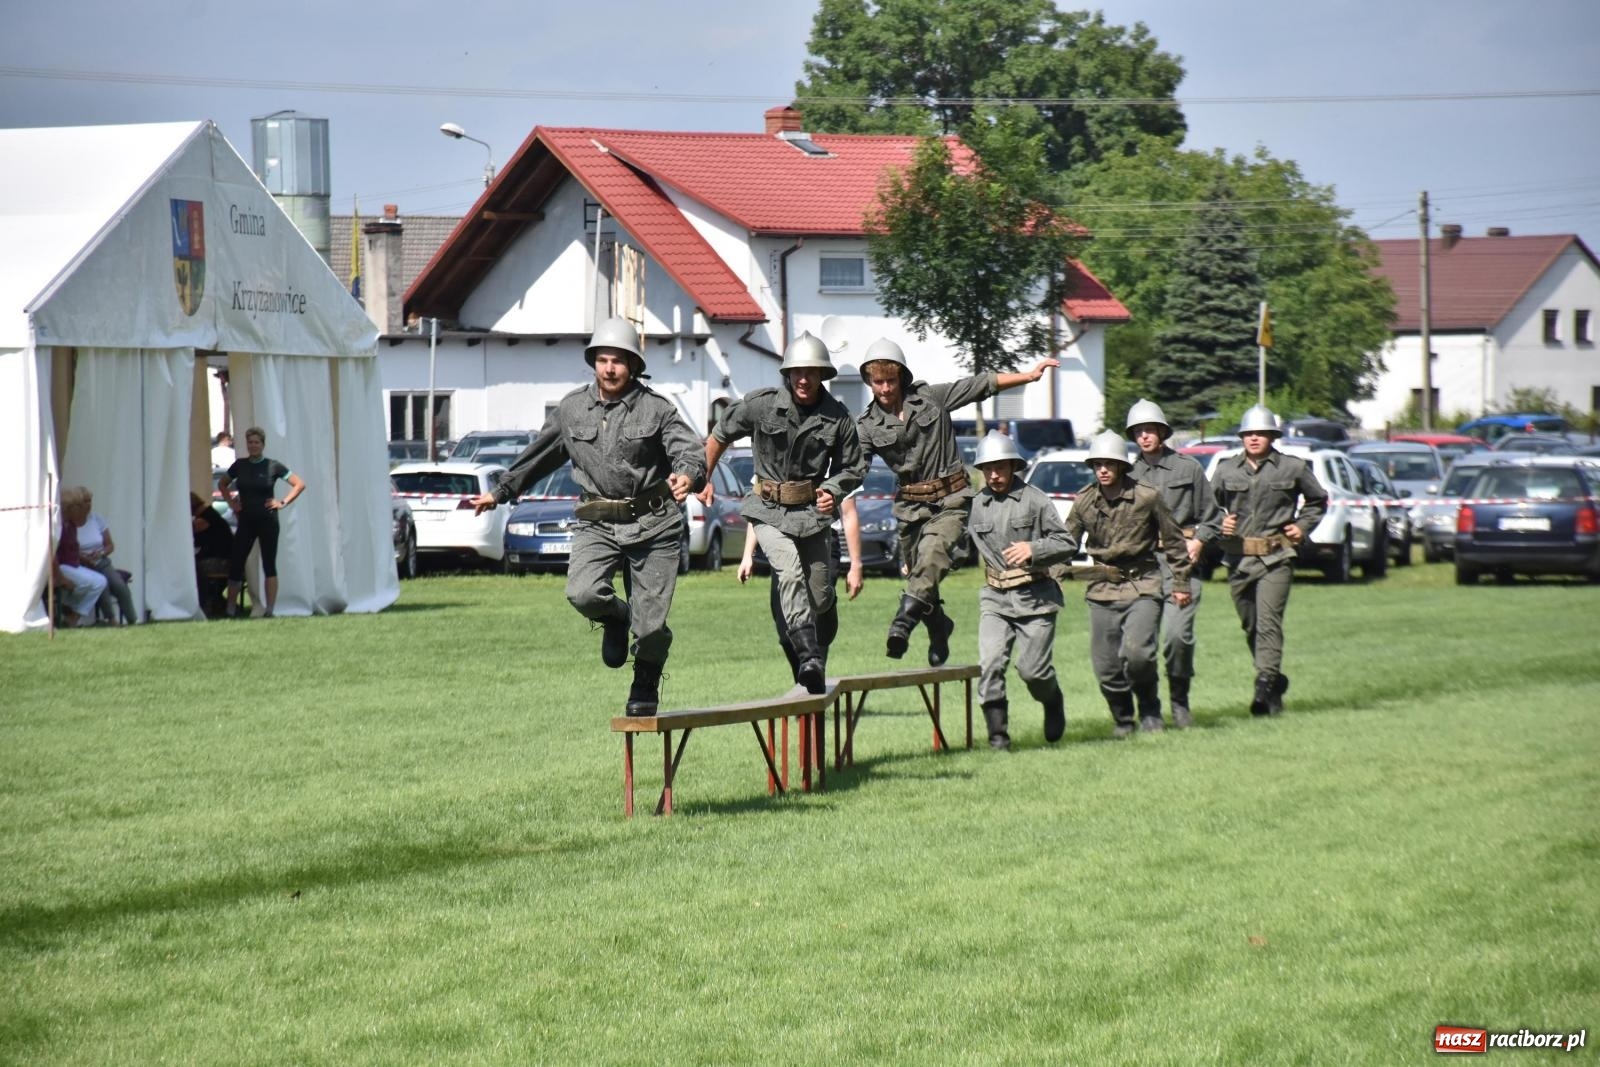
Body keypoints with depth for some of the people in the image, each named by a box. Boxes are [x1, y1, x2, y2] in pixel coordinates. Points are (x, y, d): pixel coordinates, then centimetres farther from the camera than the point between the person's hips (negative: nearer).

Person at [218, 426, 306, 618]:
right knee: (235, 564, 0)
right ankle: (230, 608, 8)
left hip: (268, 521, -3)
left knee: (269, 565, -3)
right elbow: (222, 484, 23)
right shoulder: (239, 465, 6)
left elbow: (299, 484, -1)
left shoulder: (273, 466, -3)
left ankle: (270, 609, -2)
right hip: (246, 521, 3)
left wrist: (283, 502, -7)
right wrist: (231, 502, 10)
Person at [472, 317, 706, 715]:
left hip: (653, 523, -2)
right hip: (597, 522, 2)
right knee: (583, 594, -25)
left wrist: (688, 474, -39)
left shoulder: (656, 409, -3)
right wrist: (500, 493, 28)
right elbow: (537, 456, 21)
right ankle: (615, 619, 13)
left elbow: (690, 449, -15)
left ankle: (645, 687, 29)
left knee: (651, 625, -2)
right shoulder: (572, 408, 7)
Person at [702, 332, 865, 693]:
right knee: (790, 572, -26)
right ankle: (808, 658, -38)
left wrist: (833, 491, -10)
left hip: (813, 511, 2)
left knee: (820, 598, 5)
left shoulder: (837, 417, -4)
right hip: (769, 511, -2)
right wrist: (704, 479, 11)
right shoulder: (761, 405, -8)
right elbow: (720, 436, 9)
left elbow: (854, 468, 9)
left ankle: (818, 660, 32)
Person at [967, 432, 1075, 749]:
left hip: (1035, 597, -3)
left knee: (1032, 668, -2)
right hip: (995, 597, 3)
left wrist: (1033, 549, -21)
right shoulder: (977, 505, 7)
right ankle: (998, 733, -8)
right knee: (990, 664, -14)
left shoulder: (1035, 500, -4)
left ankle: (1053, 702, 31)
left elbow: (1068, 544, -4)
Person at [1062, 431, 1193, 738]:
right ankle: (1122, 720, 24)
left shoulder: (1147, 498, -6)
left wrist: (1181, 583, 7)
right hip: (1102, 590, 3)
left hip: (1142, 587, -3)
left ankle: (1150, 709, 5)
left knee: (1136, 652, -21)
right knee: (1105, 666, 2)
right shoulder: (1084, 502, 2)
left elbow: (1173, 541, 4)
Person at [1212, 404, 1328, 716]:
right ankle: (1275, 682, 27)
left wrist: (1303, 526, 5)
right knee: (1250, 626, 10)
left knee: (1268, 620, -18)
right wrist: (1220, 522, 1)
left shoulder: (1293, 468, 3)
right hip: (1238, 559, 4)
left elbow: (1318, 500, 18)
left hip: (1276, 559, -4)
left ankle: (1265, 685, -24)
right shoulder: (1226, 469, 7)